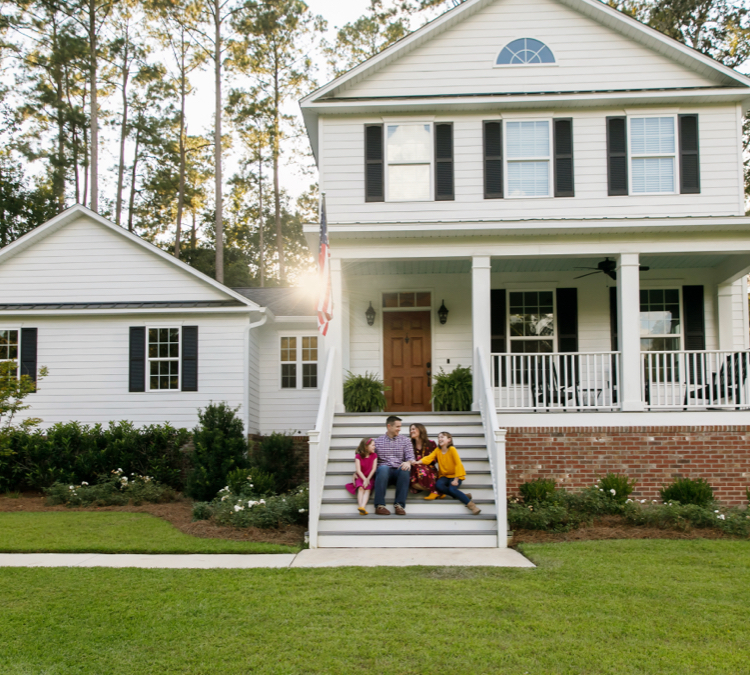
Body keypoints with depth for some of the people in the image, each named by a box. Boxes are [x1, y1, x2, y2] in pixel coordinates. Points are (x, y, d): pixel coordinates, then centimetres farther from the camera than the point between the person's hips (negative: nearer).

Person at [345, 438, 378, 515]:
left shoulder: (374, 455, 5)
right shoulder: (358, 456, -2)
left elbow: (373, 469, -3)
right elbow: (358, 470, -8)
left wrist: (368, 479, -14)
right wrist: (364, 479, -18)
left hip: (369, 478, 1)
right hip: (360, 477, -1)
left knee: (367, 489, -28)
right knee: (361, 488, -30)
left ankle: (363, 507, -48)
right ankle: (360, 506, -45)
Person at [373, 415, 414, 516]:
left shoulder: (405, 440, 16)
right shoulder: (377, 441, 14)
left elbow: (410, 457, 6)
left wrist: (408, 462, -19)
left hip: (399, 472, 1)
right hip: (384, 473, -1)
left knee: (405, 469, -34)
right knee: (383, 468, -36)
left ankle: (399, 505, -30)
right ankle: (379, 505, -34)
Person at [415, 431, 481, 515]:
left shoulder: (452, 449, -12)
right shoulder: (437, 450, 2)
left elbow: (458, 464, -15)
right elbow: (429, 458, -12)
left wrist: (456, 479, -22)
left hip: (455, 475, -4)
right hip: (444, 476, 4)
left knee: (452, 489, -32)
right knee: (438, 485, -27)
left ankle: (471, 505, -24)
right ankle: (461, 496, -15)